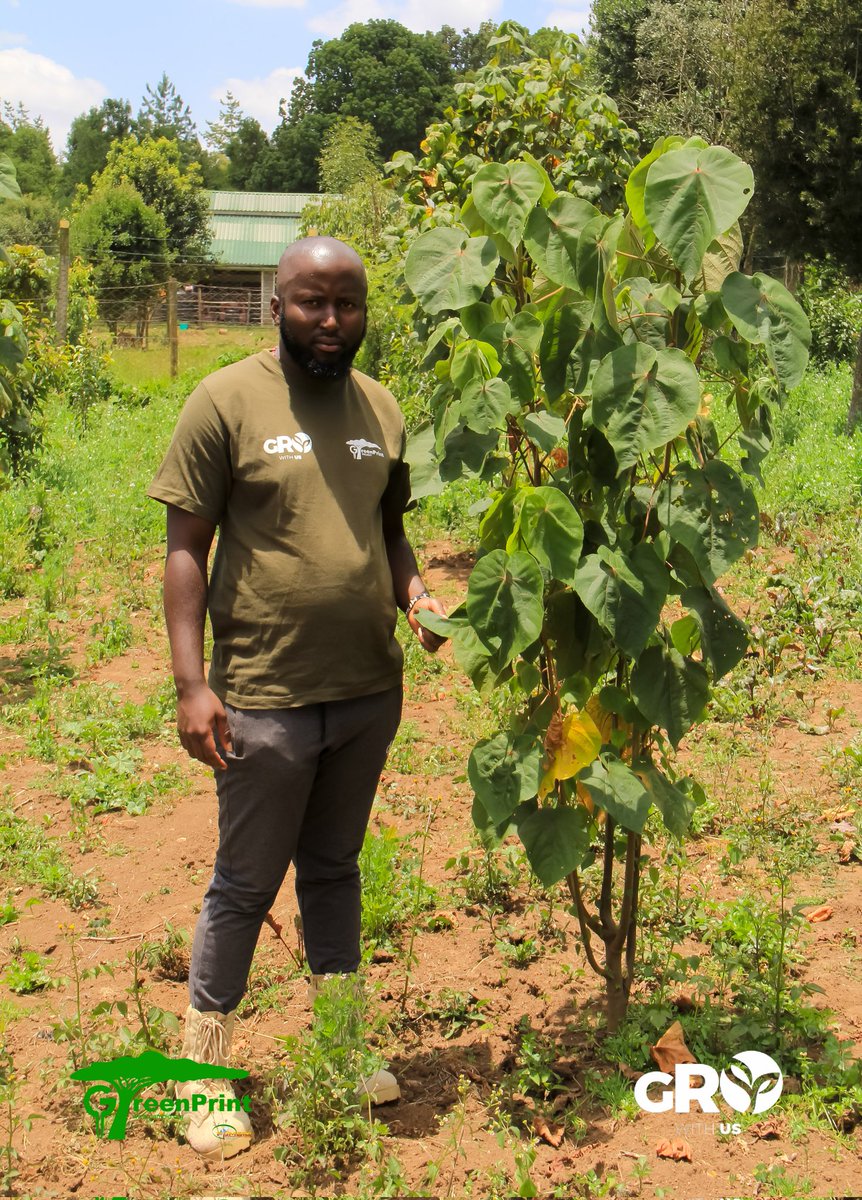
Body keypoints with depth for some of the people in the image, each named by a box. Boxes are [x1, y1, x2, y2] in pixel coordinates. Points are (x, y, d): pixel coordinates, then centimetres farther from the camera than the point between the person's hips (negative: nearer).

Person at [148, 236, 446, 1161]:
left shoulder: (379, 408, 7)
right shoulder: (226, 401, -9)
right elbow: (186, 546, -9)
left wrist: (414, 593, -2)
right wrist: (191, 681, -15)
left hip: (370, 692, 5)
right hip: (265, 697, -5)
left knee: (335, 868, 19)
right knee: (247, 883, 7)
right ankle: (204, 1064, 25)